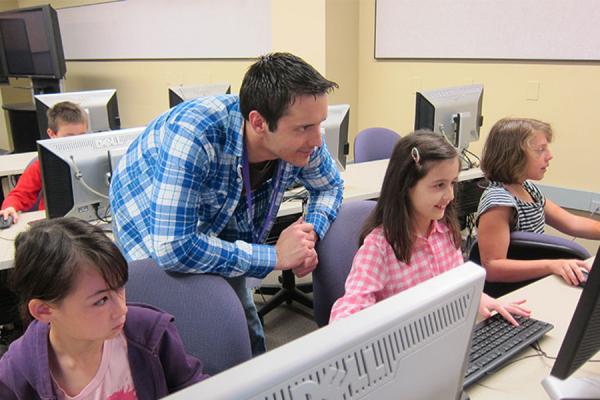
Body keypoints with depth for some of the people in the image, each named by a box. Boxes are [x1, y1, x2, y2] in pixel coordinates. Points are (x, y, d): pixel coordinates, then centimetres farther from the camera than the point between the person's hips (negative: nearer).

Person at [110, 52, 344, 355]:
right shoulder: (194, 136, -40)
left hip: (218, 225, 5)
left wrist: (310, 233, -22)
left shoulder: (303, 142, -22)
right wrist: (275, 257, -35)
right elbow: (173, 249, -42)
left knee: (249, 346, 8)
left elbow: (329, 185, -1)